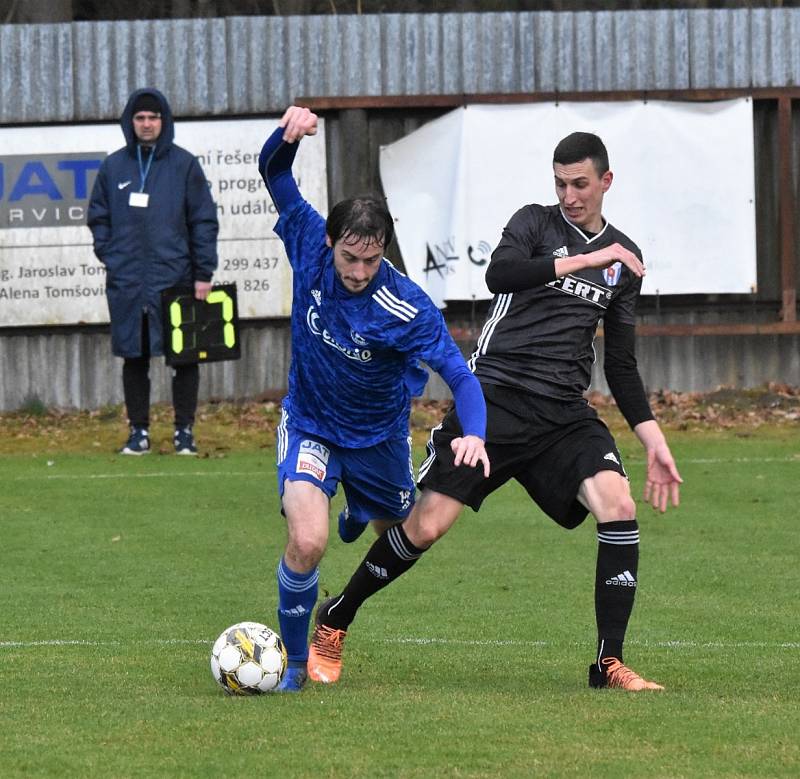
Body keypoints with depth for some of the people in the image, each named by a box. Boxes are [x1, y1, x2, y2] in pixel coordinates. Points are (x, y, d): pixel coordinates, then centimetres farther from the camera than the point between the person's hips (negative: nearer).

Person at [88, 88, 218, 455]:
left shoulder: (183, 164, 2)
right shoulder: (113, 166, 8)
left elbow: (204, 221, 1)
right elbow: (98, 216, 16)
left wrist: (203, 273, -4)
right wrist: (109, 255, 1)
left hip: (175, 277, -2)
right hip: (127, 283, 2)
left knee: (183, 357, 1)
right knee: (134, 358, 5)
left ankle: (184, 431, 8)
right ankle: (138, 431, 11)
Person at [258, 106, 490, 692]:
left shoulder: (407, 308, -29)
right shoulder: (311, 244, -22)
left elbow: (460, 375, -31)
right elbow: (275, 175, -13)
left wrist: (474, 434, -50)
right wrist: (289, 135, -35)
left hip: (378, 437, 0)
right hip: (309, 424, 0)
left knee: (401, 533, 24)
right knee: (307, 543, -23)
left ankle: (361, 512, 62)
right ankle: (293, 662, -2)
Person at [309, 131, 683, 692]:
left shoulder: (624, 257, 16)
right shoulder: (535, 224, 3)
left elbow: (621, 365, 20)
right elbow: (499, 273, -20)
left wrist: (655, 440, 11)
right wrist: (585, 261, -21)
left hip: (564, 413, 3)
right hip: (495, 396, -3)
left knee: (619, 506, -21)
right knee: (426, 526, -7)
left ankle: (610, 664, -13)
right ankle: (335, 620, 17)